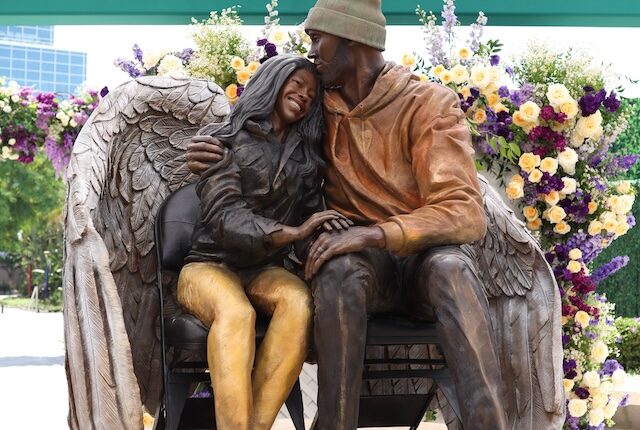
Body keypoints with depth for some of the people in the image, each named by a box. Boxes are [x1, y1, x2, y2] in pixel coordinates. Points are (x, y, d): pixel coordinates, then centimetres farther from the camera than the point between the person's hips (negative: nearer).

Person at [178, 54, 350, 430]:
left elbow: (313, 221, 10)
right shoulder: (224, 139, -1)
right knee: (236, 312, -39)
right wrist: (290, 233, -28)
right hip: (210, 265, -3)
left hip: (264, 269, 4)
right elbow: (223, 216, -14)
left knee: (300, 302, -33)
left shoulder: (306, 157, 14)